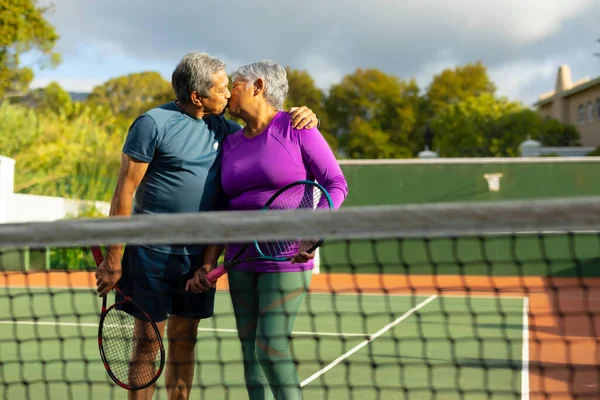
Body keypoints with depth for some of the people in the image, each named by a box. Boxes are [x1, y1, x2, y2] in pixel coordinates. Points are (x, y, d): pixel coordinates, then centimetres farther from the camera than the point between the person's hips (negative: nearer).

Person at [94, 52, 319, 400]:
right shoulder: (154, 123, -10)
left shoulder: (221, 126, 7)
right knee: (149, 342, 0)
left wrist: (304, 119, -1)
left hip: (199, 254, 6)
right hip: (153, 252, -5)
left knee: (184, 341, 12)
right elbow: (125, 191, -9)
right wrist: (113, 260, -12)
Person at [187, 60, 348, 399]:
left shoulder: (296, 128, -4)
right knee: (250, 349, 6)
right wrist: (208, 264, 6)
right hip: (241, 263, 6)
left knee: (272, 347, -12)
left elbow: (336, 184, -6)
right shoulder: (231, 143, 13)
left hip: (286, 259, -6)